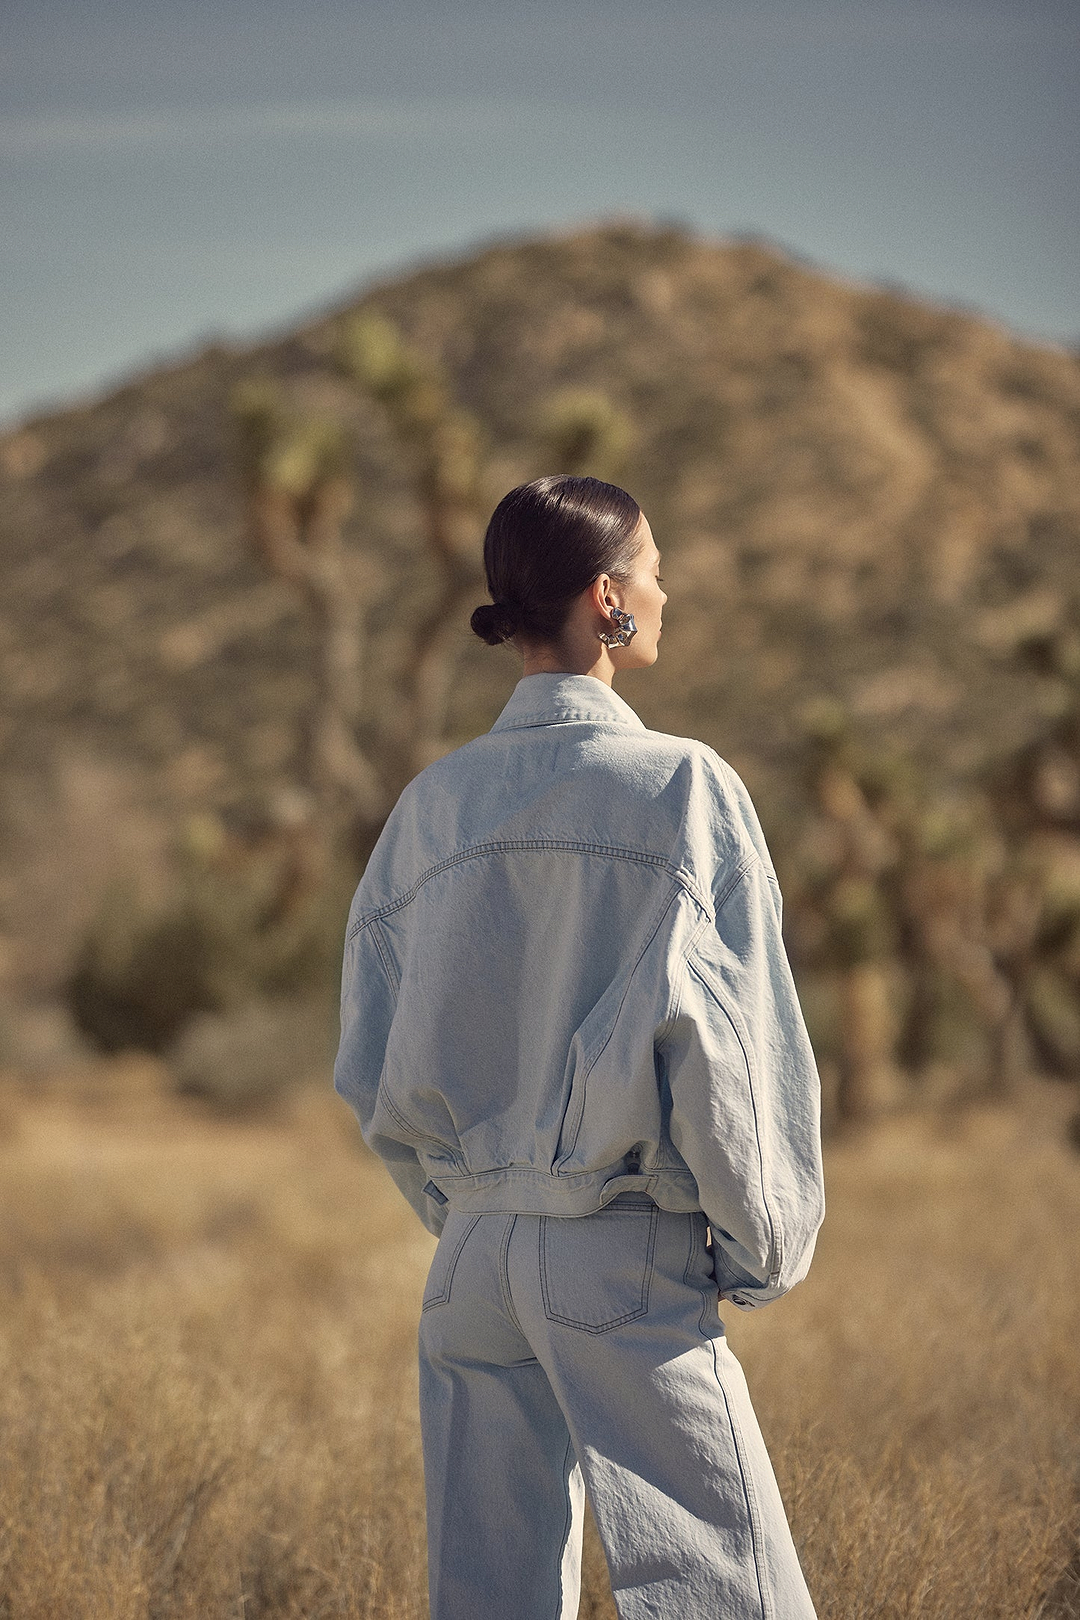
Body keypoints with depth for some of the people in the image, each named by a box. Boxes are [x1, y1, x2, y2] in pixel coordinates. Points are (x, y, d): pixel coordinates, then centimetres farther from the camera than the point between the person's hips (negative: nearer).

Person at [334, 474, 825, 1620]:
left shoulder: (433, 806, 6)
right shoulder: (682, 789, -9)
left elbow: (372, 1072, 8)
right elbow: (708, 1031, -14)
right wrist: (767, 1244, -2)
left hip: (474, 1257, 6)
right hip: (630, 1262, -5)